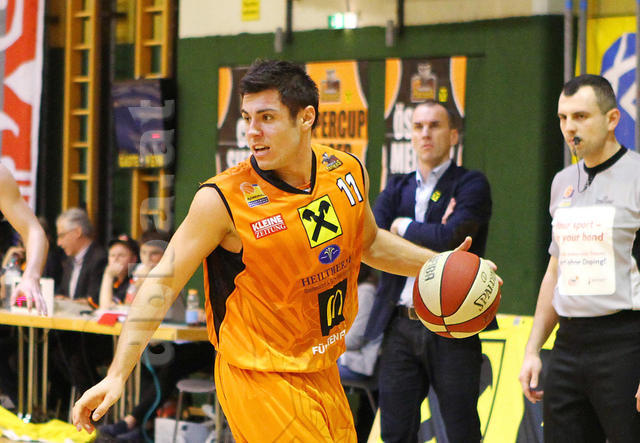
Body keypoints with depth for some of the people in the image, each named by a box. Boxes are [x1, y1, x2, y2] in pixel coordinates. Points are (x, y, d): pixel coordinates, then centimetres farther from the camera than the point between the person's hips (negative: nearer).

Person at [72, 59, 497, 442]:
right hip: (262, 380, -6)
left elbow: (368, 242, 20)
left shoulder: (349, 173, -2)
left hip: (323, 374, 7)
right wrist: (117, 375, -21)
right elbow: (162, 285, -15)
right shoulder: (223, 200, -18)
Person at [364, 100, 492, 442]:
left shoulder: (471, 185, 0)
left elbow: (449, 238, -17)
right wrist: (428, 238, -11)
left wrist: (403, 226, -1)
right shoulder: (396, 189, 15)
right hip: (401, 326, 5)